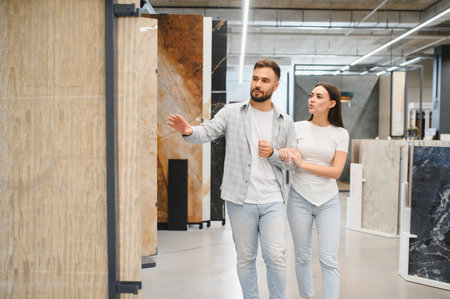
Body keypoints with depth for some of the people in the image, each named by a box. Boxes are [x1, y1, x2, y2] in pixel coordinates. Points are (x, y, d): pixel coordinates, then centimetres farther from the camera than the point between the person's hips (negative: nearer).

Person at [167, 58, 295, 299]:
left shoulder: (285, 122, 8)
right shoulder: (231, 112, 1)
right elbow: (206, 132, -12)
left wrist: (273, 153, -9)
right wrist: (189, 131, -35)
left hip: (273, 201, 1)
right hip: (241, 200, -1)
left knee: (276, 257, -3)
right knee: (245, 258, 10)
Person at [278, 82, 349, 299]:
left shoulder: (340, 134, 1)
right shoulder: (298, 127, 2)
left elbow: (336, 171, -7)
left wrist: (302, 163, -15)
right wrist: (282, 151, -18)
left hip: (328, 201, 0)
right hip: (299, 198, 1)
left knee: (329, 260, -3)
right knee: (302, 258, 10)